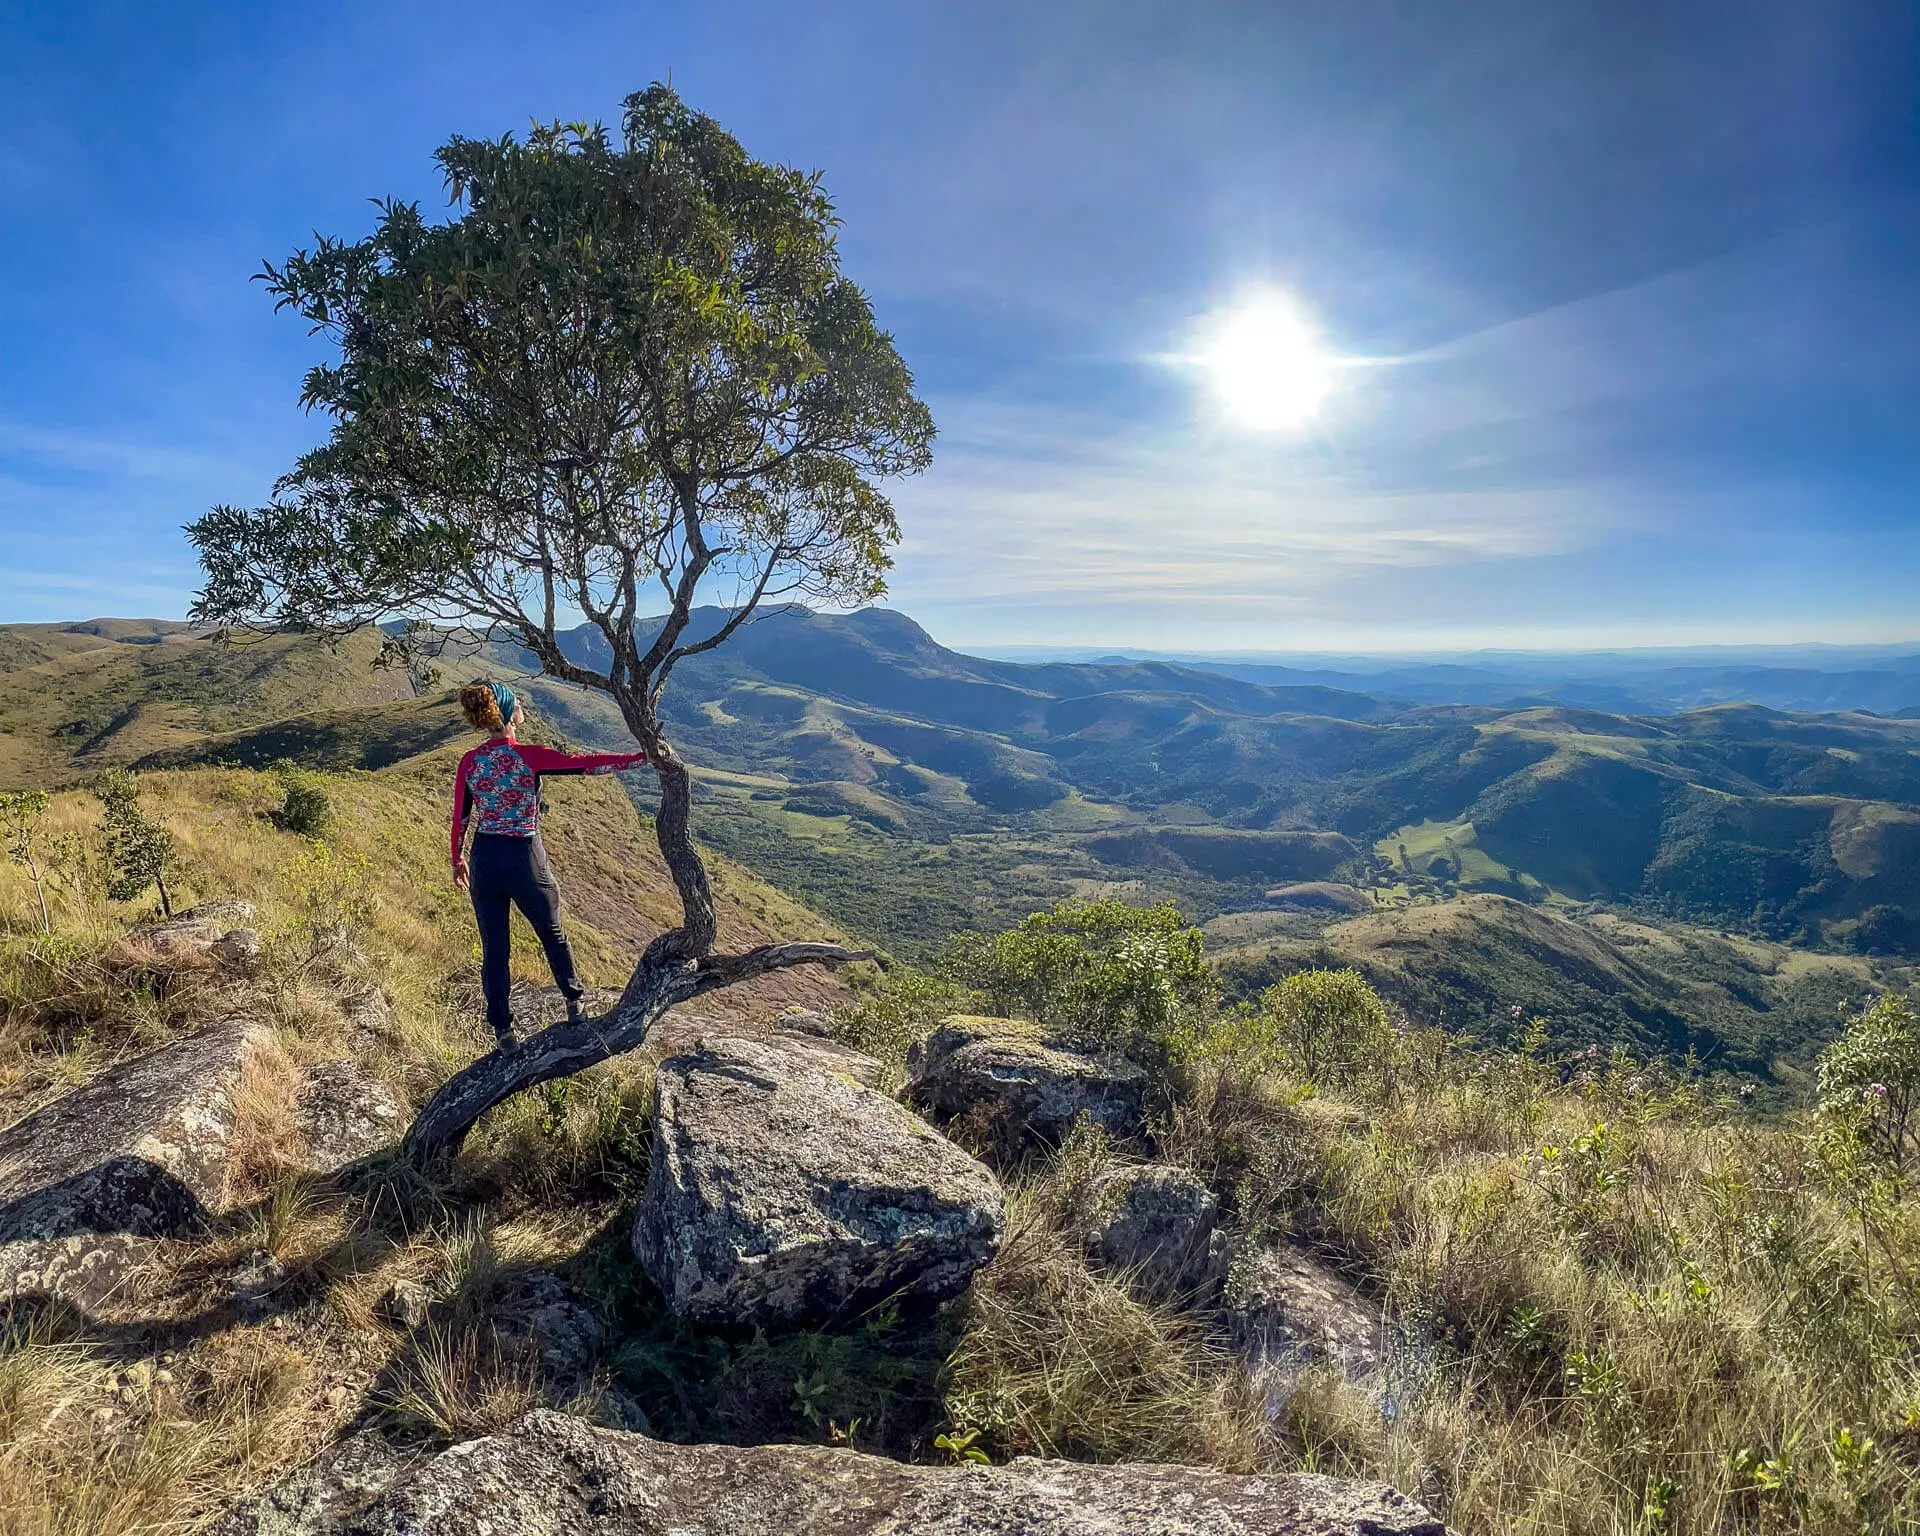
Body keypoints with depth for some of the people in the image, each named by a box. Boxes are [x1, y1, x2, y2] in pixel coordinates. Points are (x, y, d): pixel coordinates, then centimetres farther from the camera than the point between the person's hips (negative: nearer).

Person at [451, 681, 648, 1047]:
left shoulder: (469, 762, -2)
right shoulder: (528, 756, -15)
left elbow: (460, 819, 4)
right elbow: (586, 763, -17)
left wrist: (457, 861, 19)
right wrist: (644, 757, -13)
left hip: (483, 860, 3)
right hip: (524, 859, -3)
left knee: (494, 948, 12)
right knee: (552, 934, 19)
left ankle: (502, 1029, 19)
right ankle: (574, 1005, 33)